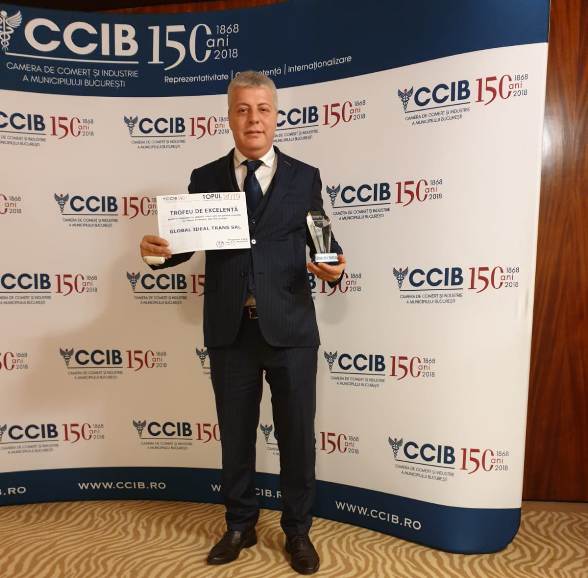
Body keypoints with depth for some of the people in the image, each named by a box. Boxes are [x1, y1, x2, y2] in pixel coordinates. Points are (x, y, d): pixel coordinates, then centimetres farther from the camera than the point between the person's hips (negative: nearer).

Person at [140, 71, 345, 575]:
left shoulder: (304, 177, 4)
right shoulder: (205, 178, 7)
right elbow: (188, 242, 6)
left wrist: (332, 264, -19)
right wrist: (160, 249, -15)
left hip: (290, 327, -1)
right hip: (230, 329, 2)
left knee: (297, 434, 11)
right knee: (235, 434, 17)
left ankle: (298, 530, 36)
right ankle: (240, 525, 41)